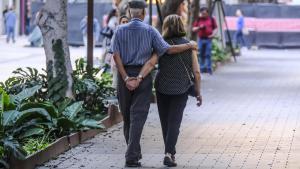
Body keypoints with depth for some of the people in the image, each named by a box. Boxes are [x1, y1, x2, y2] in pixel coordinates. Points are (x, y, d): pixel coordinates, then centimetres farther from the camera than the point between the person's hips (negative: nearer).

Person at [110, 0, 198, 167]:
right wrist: (189, 45, 3)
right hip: (143, 76, -2)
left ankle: (134, 152, 27)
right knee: (138, 117, -5)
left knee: (127, 117, 16)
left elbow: (116, 55, -7)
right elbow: (167, 49, -10)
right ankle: (132, 157, -14)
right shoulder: (150, 31, -4)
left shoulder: (120, 30, 3)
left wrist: (126, 78, -10)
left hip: (125, 75, 2)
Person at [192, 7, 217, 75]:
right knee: (201, 54, 4)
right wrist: (199, 27, -11)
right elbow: (193, 29, 8)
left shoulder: (211, 19, 5)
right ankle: (202, 68, 10)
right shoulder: (198, 20, 9)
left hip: (208, 39, -2)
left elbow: (215, 28, 5)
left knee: (208, 54, -6)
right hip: (201, 39, 2)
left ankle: (209, 69, -4)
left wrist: (213, 34, -13)